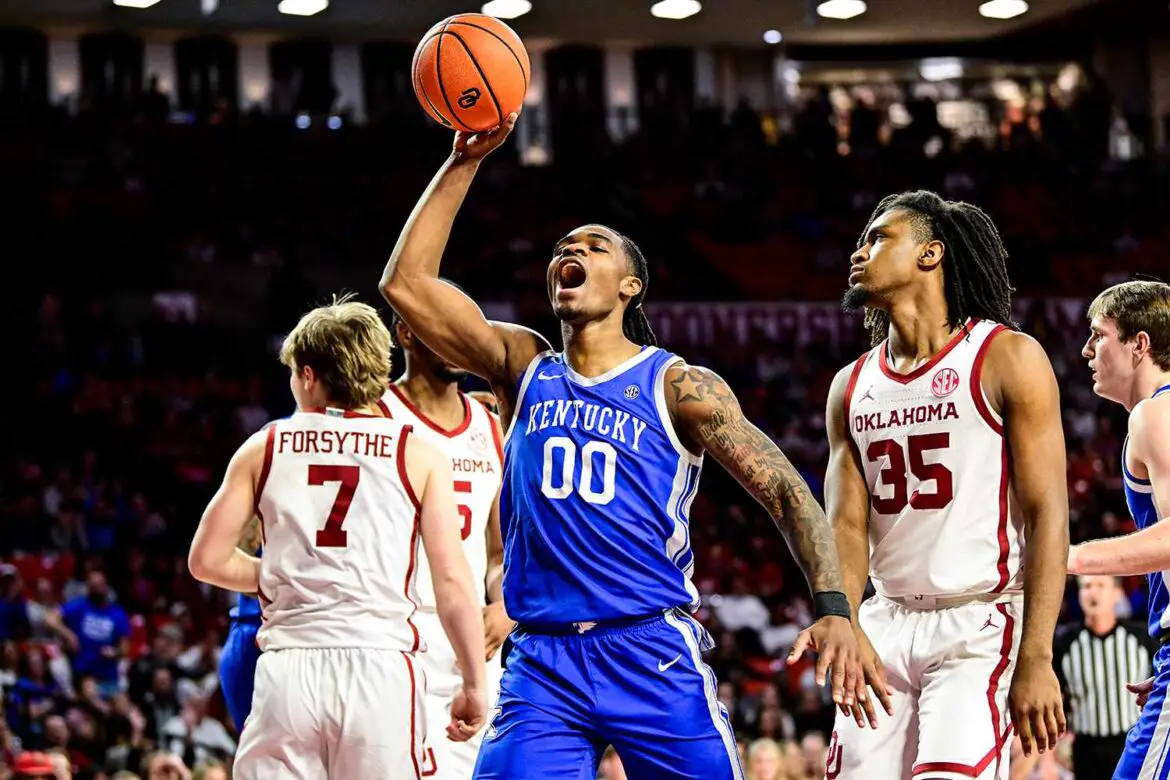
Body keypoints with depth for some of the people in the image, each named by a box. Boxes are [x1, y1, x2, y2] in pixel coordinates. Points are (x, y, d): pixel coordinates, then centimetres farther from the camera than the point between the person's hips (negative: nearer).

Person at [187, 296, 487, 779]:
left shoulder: (264, 449, 10)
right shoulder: (417, 456, 6)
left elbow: (207, 561, 10)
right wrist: (474, 686, 7)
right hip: (380, 669, -1)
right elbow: (452, 583, 1)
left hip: (288, 669, 1)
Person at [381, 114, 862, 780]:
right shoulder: (522, 368, 12)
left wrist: (835, 609, -17)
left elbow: (788, 493, -3)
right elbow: (407, 282, 4)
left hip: (655, 656, -2)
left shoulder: (680, 387, 2)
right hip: (542, 662, 2)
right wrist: (465, 163, 0)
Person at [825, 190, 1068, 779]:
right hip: (888, 624, 6)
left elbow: (1048, 514, -9)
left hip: (982, 624, -6)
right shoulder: (852, 386, 12)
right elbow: (847, 524, 5)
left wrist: (1036, 661, -17)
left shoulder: (1007, 358, -5)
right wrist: (844, 628, -15)